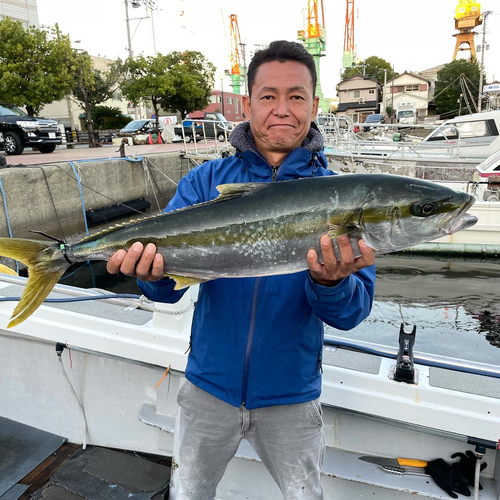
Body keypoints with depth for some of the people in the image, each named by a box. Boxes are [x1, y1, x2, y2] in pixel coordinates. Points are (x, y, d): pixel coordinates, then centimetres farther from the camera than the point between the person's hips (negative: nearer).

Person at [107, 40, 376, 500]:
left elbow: (353, 311, -16)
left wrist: (331, 283, -37)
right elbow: (171, 284, -12)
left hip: (290, 395, 0)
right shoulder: (206, 181, -7)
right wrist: (154, 274, -35)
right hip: (209, 386, 1)